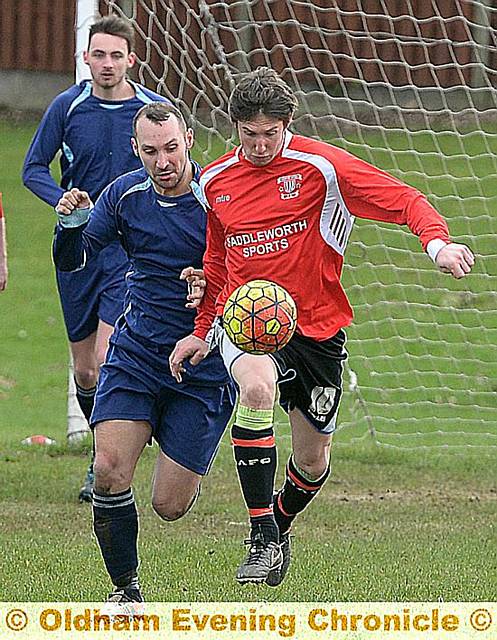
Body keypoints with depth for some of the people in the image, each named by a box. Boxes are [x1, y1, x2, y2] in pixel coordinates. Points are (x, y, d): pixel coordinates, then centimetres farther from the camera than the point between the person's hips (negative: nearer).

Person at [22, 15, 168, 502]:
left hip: (132, 249, -2)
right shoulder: (67, 106, -1)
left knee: (107, 358, -17)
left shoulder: (155, 110, -2)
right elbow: (33, 169, 4)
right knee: (84, 371, 9)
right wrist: (64, 202, -14)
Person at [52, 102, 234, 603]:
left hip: (202, 367, -3)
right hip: (135, 352, 3)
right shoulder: (125, 195, 0)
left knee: (169, 506, -3)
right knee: (109, 469, -18)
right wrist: (71, 224, -17)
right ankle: (126, 590, 2)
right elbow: (71, 260, 6)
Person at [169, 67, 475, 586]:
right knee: (256, 387, -34)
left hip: (317, 329, 0)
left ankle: (281, 524, 45)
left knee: (312, 462, 8)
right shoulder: (214, 182, 4)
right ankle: (262, 539, -28)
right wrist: (202, 330, 18)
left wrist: (437, 242, -32)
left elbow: (403, 200, -13)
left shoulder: (319, 165, -9)